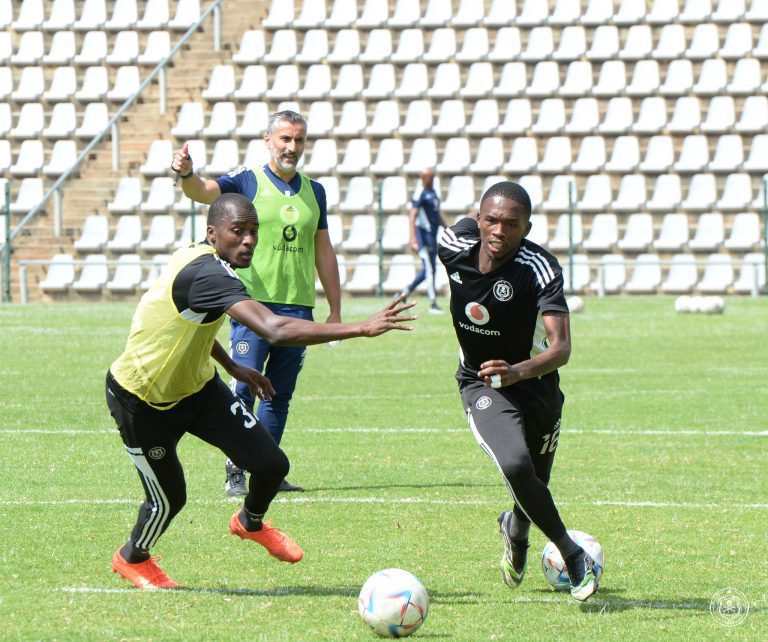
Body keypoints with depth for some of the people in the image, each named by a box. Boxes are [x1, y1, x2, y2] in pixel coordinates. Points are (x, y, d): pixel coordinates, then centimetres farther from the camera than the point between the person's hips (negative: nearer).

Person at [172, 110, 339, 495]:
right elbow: (203, 191, -19)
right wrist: (187, 175, -42)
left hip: (298, 308, 5)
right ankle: (235, 473, -5)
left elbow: (323, 252, 20)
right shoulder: (247, 182, -1)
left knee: (280, 395, 10)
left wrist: (335, 310, 18)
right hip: (253, 302, -5)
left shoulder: (314, 191, 13)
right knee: (244, 391, -9)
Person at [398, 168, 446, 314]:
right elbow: (412, 217, -19)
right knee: (429, 270, -7)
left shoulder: (433, 193, 15)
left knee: (428, 269, 13)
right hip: (423, 234, -9)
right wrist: (413, 238, -27)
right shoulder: (420, 194, -13)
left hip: (432, 235, 9)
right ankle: (433, 303, -3)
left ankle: (405, 292, 25)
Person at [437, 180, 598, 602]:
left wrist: (519, 371, -56)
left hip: (535, 384, 0)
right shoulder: (454, 246, -18)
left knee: (534, 486, 13)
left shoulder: (540, 269, -28)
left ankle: (516, 529, 52)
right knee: (516, 465, -26)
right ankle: (572, 555, -7)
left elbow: (561, 349, -38)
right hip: (480, 385, 0)